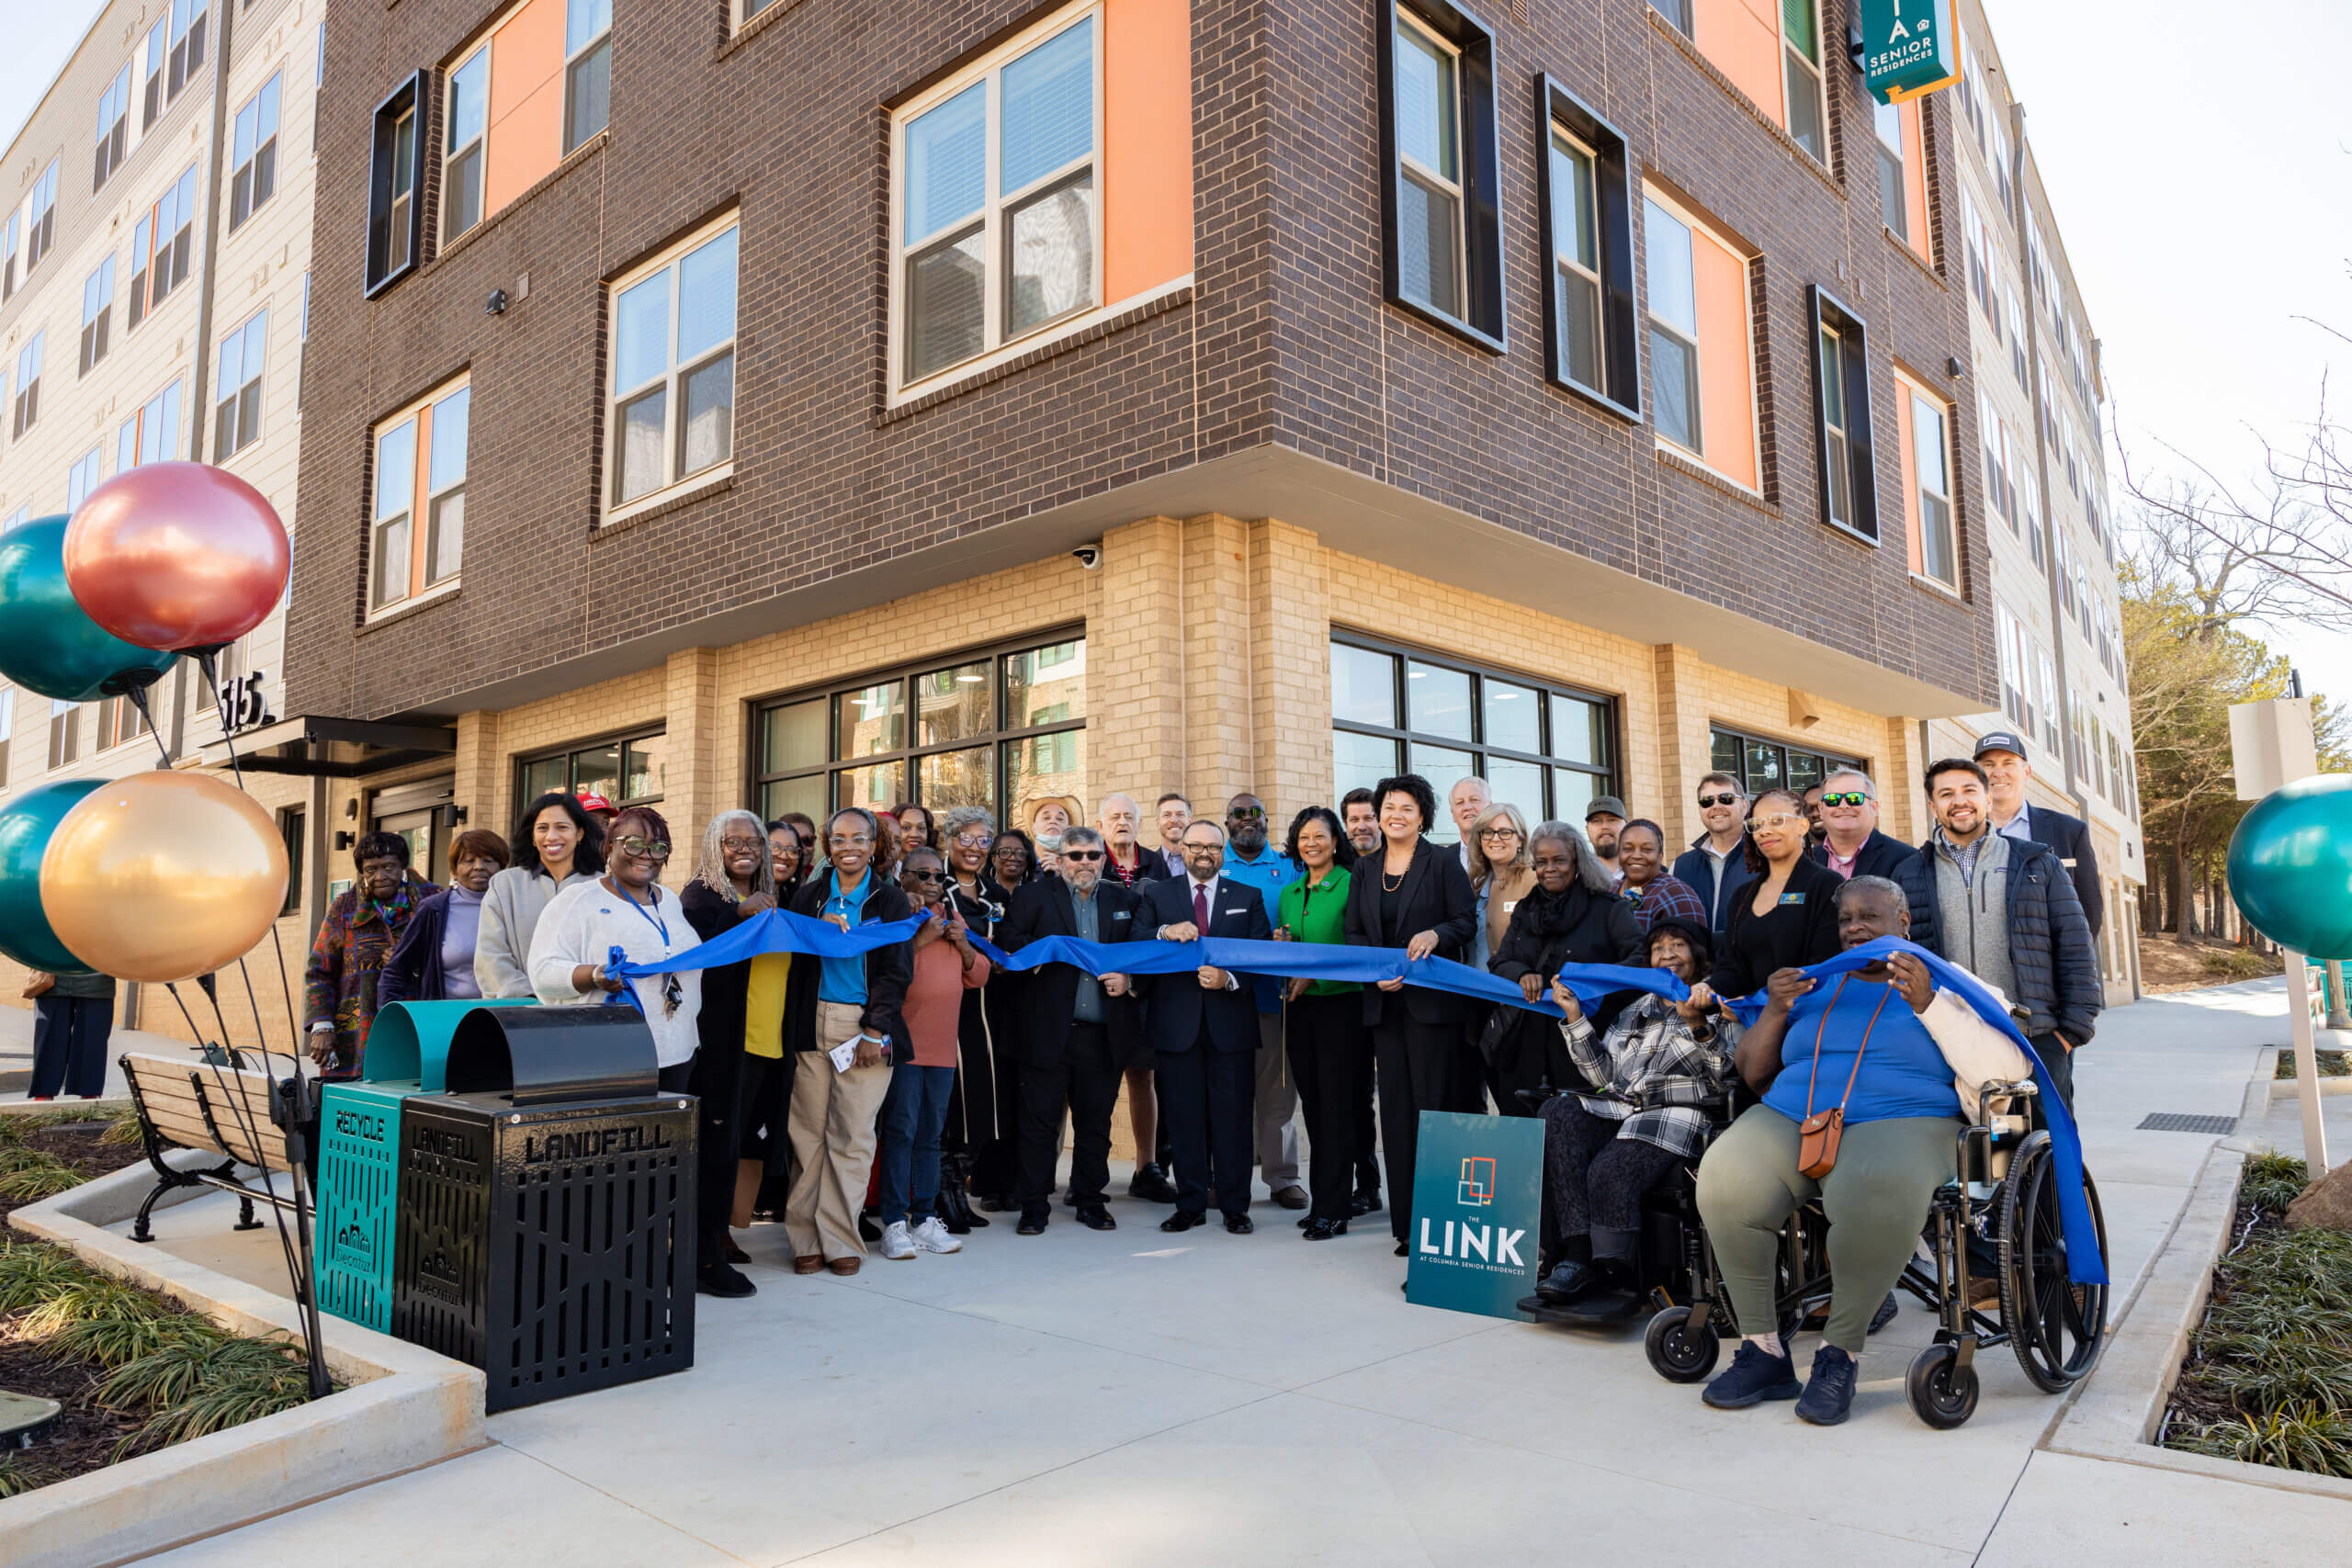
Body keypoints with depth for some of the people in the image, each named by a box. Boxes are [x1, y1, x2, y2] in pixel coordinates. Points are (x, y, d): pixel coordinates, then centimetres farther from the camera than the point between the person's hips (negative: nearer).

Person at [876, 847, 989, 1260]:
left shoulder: (953, 915, 16)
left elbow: (979, 976, 15)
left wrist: (964, 944, -2)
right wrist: (919, 939, -19)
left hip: (942, 1046, 6)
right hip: (903, 1042, -5)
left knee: (931, 1134, 10)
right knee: (900, 1131, -5)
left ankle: (924, 1218, 16)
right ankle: (895, 1223, 1)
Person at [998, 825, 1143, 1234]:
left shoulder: (1125, 899, 12)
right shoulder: (1034, 895, 4)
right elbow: (1008, 938, -4)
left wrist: (1129, 978, -8)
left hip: (1104, 1034, 2)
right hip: (1049, 1031, -2)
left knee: (1095, 1123, 11)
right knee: (1040, 1120, 3)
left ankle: (1091, 1201, 24)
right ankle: (1035, 1206, 13)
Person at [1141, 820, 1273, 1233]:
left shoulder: (1248, 897, 11)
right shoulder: (1157, 894, 10)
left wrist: (1229, 979, -13)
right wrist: (1164, 932, -22)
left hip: (1230, 1021, 0)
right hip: (1176, 1023, 0)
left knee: (1233, 1118, 3)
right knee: (1183, 1118, 5)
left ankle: (1235, 1207, 13)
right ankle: (1190, 1206, 16)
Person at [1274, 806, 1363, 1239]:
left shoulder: (1351, 885, -5)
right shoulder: (1288, 893, 15)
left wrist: (1315, 974, -18)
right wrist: (1280, 944, -1)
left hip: (1341, 1004, -6)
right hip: (1301, 1008, 6)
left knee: (1337, 1105, -4)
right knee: (1313, 1105, 9)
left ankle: (1332, 1209, 0)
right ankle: (1324, 1200, 17)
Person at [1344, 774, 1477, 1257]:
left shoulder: (1443, 863, 1)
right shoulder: (1364, 870, 14)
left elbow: (1467, 922, -2)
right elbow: (1353, 932, 11)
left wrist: (1435, 934, -22)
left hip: (1432, 999, -4)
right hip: (1384, 1001, 4)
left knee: (1433, 1104, -6)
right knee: (1395, 1108, 5)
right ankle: (1406, 1224, 11)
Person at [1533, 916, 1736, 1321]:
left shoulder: (1720, 1009, 12)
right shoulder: (1636, 1009, 27)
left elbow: (1725, 1078, -4)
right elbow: (1603, 1075, 18)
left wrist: (1698, 1024, -19)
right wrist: (1575, 1017, 10)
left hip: (1676, 1116, -5)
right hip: (1617, 1107, 5)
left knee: (1610, 1172, -33)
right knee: (1558, 1114, -27)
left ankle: (1616, 1281, -22)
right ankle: (1578, 1256, -30)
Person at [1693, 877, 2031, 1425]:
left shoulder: (1946, 985, 15)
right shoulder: (1813, 986, 24)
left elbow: (2006, 1071, -1)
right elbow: (1751, 1073, 21)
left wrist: (1927, 1004, -10)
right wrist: (1775, 1011, 4)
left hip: (1897, 1124, -3)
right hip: (1789, 1121, 3)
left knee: (1876, 1195, -40)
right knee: (1723, 1179, -30)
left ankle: (1839, 1353, -16)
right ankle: (1763, 1349, -14)